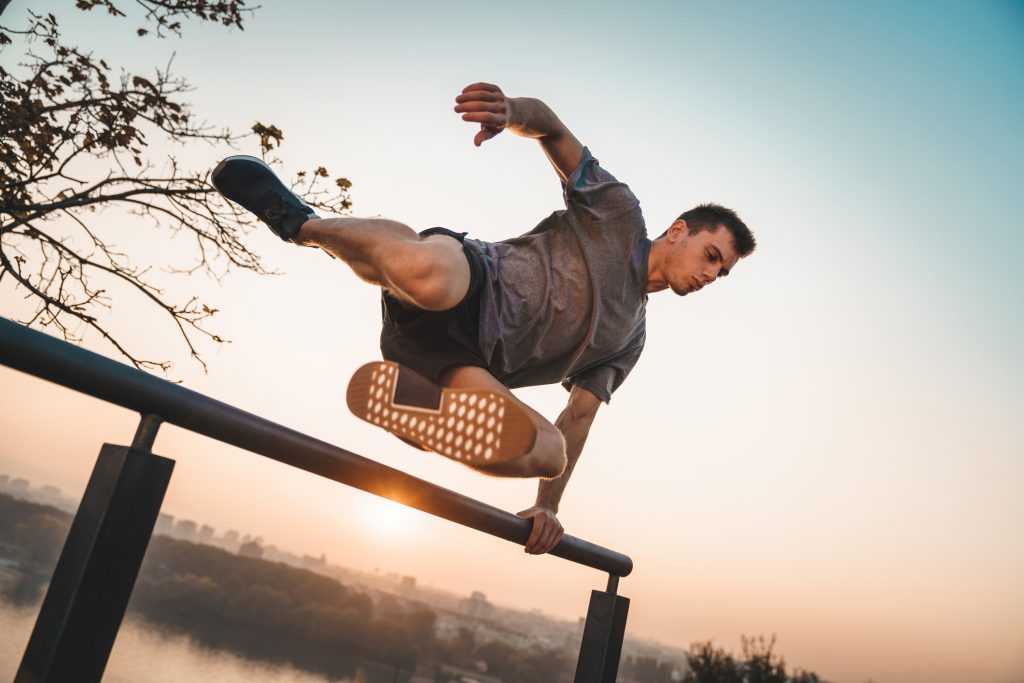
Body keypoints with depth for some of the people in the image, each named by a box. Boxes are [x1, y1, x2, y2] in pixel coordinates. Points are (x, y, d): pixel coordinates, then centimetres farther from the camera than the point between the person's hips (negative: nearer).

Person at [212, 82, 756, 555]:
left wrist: (547, 506, 15)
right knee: (431, 273, -41)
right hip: (470, 293, -5)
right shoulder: (617, 211, 13)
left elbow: (578, 417, 26)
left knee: (546, 451, -22)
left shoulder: (629, 339, 27)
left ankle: (400, 396, -8)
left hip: (464, 363, 5)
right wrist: (510, 111, -24)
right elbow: (550, 126, 1)